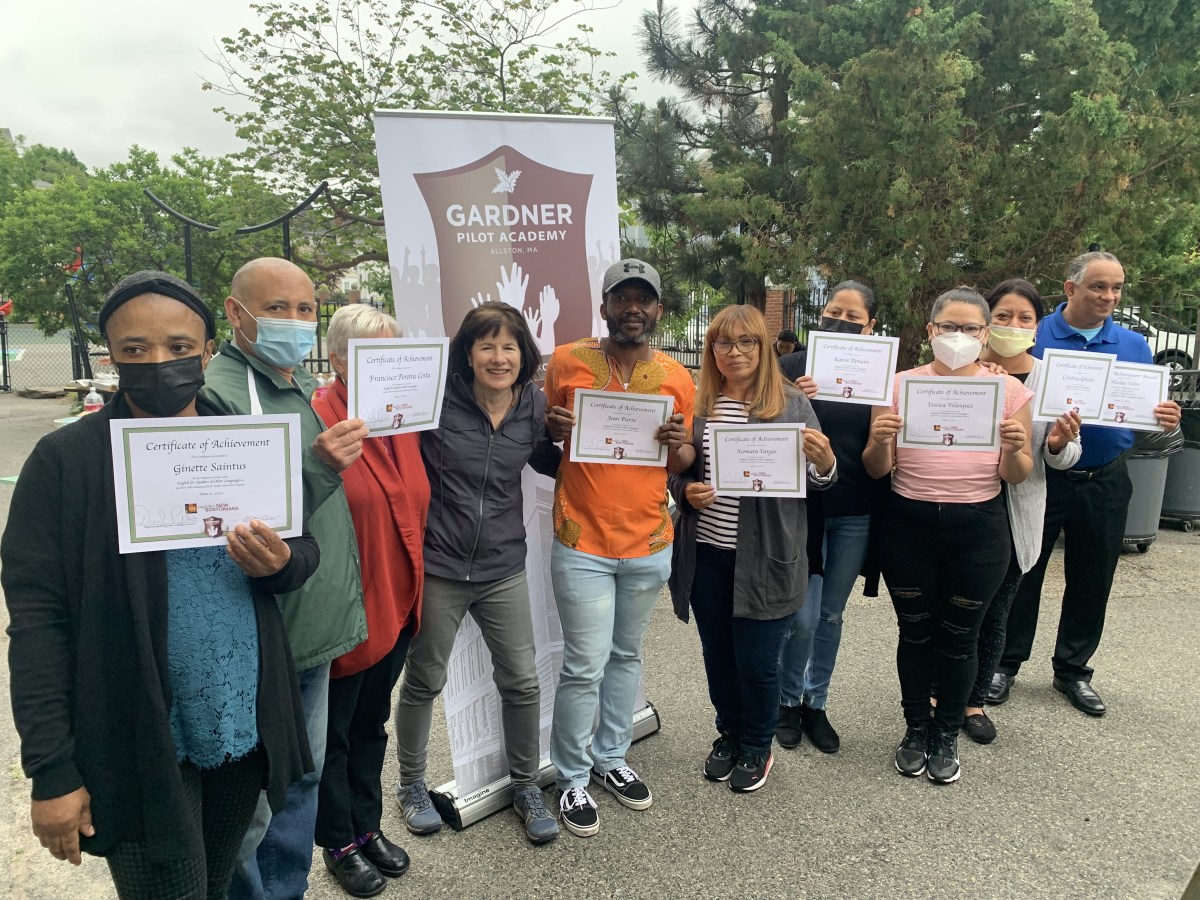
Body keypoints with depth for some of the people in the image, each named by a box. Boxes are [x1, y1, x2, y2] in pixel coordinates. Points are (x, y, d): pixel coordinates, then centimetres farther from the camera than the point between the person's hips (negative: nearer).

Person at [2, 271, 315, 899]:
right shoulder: (64, 459, -8)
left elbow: (305, 549, 9)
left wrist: (281, 563, -16)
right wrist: (51, 770, -10)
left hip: (247, 727, 4)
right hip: (139, 748, -3)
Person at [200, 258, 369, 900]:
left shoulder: (309, 388, 11)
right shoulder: (216, 393, -17)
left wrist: (349, 595, 17)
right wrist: (315, 468, -29)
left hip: (318, 629, 9)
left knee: (305, 775, 22)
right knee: (250, 808, 7)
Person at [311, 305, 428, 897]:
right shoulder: (316, 422, -19)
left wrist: (413, 587, 13)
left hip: (396, 602, 7)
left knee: (372, 724, 24)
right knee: (333, 733, 15)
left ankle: (367, 826, 43)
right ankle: (338, 844, 36)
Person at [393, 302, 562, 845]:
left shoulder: (534, 406, -1)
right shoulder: (438, 399, -13)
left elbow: (548, 462, 15)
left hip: (502, 569, 3)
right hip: (437, 564, -3)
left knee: (522, 682, 8)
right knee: (424, 681, 14)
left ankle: (526, 787, 31)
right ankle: (411, 784, 38)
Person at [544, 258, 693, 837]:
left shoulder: (677, 378, 2)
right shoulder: (566, 362, -4)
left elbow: (685, 463, 11)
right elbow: (539, 436, 6)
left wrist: (679, 444, -12)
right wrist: (554, 430, -17)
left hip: (649, 545, 3)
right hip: (582, 544, -3)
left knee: (626, 656, 18)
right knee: (585, 667, 1)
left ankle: (612, 759, 37)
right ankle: (572, 780, 22)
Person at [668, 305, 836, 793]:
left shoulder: (792, 404, -4)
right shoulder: (697, 404, 3)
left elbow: (818, 480, -2)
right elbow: (676, 472, 12)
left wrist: (824, 460, -24)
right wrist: (686, 491, -9)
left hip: (764, 558, -3)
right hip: (706, 555, 3)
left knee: (756, 661, 7)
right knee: (718, 655, 17)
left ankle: (756, 748, 33)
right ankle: (729, 734, 41)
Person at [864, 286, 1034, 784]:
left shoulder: (1008, 390, 1)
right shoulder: (900, 385, 0)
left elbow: (1017, 476, 2)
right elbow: (876, 469, -1)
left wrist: (1013, 451, -19)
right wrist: (880, 440, -22)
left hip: (978, 527, 0)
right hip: (909, 524, 0)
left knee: (959, 636, 10)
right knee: (915, 632, 11)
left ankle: (947, 734, 31)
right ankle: (916, 728, 31)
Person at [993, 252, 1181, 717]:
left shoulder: (1134, 345, 5)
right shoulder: (1034, 337, -5)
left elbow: (1150, 412, 5)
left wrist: (1166, 419, -18)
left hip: (1104, 482, 3)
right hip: (1040, 477, -3)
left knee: (1091, 580, 13)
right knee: (1022, 573, 6)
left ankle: (1072, 669, 29)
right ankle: (1006, 662, 21)